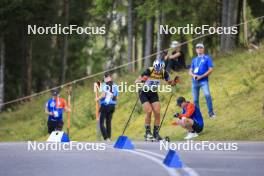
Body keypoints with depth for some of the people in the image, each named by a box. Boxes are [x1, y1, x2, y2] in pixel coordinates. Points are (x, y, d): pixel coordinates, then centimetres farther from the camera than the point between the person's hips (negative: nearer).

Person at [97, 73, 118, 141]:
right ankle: (109, 138, 14)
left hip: (104, 105, -5)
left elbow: (103, 95, -18)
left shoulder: (104, 85, -10)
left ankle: (106, 138, -15)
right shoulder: (115, 86, 5)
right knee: (109, 122, 15)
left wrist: (98, 98, -1)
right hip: (112, 105, 5)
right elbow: (116, 97, 6)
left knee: (101, 123, -1)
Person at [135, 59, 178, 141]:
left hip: (153, 94, 4)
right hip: (144, 93, -4)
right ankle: (147, 133, -7)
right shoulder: (149, 71, -25)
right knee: (149, 111, -19)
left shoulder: (164, 73, -14)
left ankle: (156, 133, 4)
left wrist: (174, 82, -23)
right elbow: (136, 81, -25)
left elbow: (170, 82, 0)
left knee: (157, 113, -8)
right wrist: (141, 80, -48)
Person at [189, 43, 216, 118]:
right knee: (195, 100, 5)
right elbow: (190, 71, 17)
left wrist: (201, 76, -12)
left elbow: (210, 69, -4)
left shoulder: (207, 58, 5)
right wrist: (193, 75, -7)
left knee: (207, 95, -26)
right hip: (195, 82, 5)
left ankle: (211, 112, -21)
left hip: (204, 81, -5)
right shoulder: (194, 60, 19)